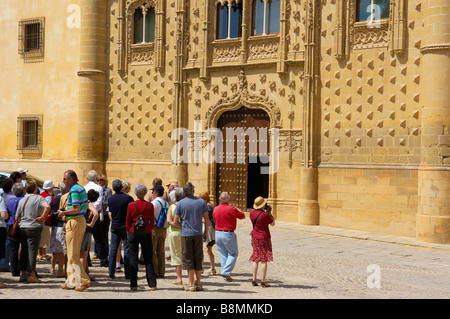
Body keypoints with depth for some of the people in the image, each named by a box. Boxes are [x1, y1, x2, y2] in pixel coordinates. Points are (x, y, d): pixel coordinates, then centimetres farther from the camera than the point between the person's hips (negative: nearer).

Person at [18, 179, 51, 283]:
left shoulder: (22, 200, 12)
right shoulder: (39, 198, -6)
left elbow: (17, 216, 15)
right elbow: (47, 207, -25)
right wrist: (42, 217, -15)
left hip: (22, 227, 6)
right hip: (33, 228, -6)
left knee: (24, 251, 11)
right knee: (32, 251, -3)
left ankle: (23, 274, 15)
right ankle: (32, 275, -3)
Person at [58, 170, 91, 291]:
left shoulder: (74, 190, -16)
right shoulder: (82, 188, 14)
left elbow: (76, 209, -23)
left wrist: (63, 213, -9)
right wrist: (66, 213, 16)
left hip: (74, 222, -10)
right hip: (81, 220, 10)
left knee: (73, 255, -4)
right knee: (74, 254, 14)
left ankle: (84, 281, -5)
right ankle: (72, 281, 18)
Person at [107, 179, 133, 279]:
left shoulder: (110, 199, 1)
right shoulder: (128, 198, -10)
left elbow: (110, 214, 10)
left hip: (114, 226, 3)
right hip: (126, 226, -3)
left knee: (113, 249, 7)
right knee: (127, 250, 2)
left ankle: (111, 273, 7)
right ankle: (128, 273, 4)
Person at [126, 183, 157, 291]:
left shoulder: (131, 205, -6)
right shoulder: (150, 205, -4)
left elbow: (128, 222, 0)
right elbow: (152, 222, 1)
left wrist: (128, 233, 12)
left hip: (133, 233, -1)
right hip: (146, 233, 1)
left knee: (133, 260, 5)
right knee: (148, 260, 7)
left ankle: (133, 285, 6)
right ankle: (152, 285, 6)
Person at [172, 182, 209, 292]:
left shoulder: (180, 203, -3)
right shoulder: (201, 202, 2)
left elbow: (175, 222, -3)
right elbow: (207, 220, 2)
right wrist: (206, 232, 13)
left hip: (186, 234, -2)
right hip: (198, 234, 2)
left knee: (188, 259, 2)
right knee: (198, 259, 10)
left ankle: (191, 284, 2)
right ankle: (198, 283, 12)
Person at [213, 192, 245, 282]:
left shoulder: (215, 209, 1)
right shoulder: (232, 209, -13)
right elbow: (243, 216, 2)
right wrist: (237, 211, 20)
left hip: (218, 233, 5)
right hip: (228, 234, -5)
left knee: (222, 254, 13)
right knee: (233, 254, 6)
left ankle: (226, 275, 14)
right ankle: (226, 272, -7)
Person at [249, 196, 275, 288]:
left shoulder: (252, 213, 1)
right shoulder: (265, 214, -18)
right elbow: (273, 224, -4)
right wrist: (269, 212, 0)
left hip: (255, 238, 6)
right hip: (264, 238, -6)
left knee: (255, 259, 12)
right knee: (264, 260, -2)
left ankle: (254, 280, 13)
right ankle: (263, 281, -3)